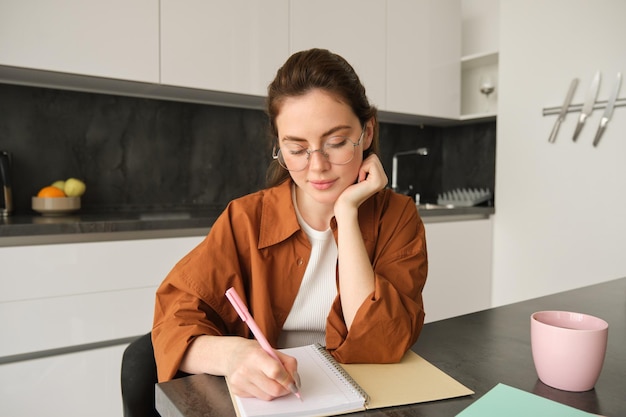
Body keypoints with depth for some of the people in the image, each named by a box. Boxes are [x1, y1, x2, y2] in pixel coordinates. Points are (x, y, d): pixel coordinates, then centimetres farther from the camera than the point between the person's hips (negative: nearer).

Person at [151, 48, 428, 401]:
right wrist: (231, 353, -31)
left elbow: (381, 347, -17)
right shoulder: (246, 220, -7)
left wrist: (346, 213, -21)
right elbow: (174, 323, -10)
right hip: (263, 401, 1)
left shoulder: (397, 217, -7)